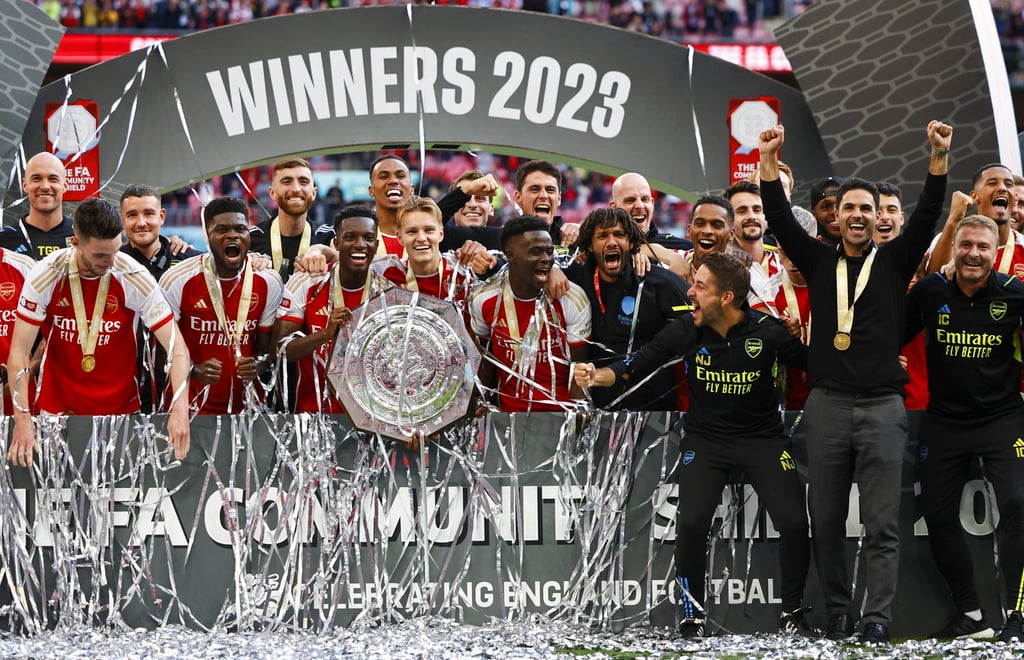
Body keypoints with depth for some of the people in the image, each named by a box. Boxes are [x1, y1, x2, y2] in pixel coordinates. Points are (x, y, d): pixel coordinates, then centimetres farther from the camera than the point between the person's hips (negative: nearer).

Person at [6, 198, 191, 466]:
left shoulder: (135, 278, -16)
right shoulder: (45, 277, -15)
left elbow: (177, 347, -16)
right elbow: (19, 352, -12)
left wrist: (180, 409, -31)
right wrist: (22, 419, -21)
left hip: (121, 408, 0)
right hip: (57, 408, 0)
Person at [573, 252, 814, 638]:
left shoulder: (767, 332, -16)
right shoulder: (685, 331, -11)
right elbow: (634, 368, -5)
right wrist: (596, 376, -20)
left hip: (763, 437, -1)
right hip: (706, 439, 1)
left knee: (793, 522, -11)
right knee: (692, 523, -17)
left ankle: (792, 613, 12)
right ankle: (692, 614, 3)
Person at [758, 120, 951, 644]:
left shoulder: (894, 262, 8)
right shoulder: (819, 261, 11)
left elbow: (927, 216, -4)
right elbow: (781, 220, 1)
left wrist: (939, 158, -16)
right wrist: (769, 162, -11)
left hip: (882, 407, -2)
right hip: (827, 405, 2)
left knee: (881, 524, -6)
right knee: (826, 522, 4)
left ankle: (877, 619, -9)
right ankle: (837, 614, 13)